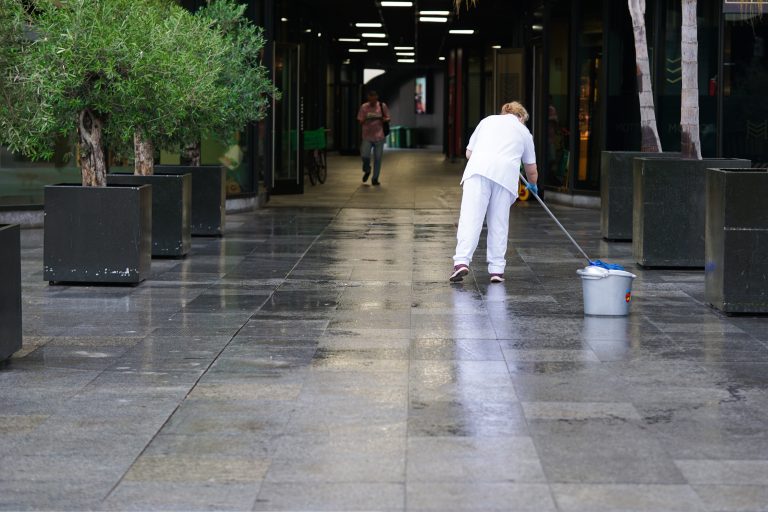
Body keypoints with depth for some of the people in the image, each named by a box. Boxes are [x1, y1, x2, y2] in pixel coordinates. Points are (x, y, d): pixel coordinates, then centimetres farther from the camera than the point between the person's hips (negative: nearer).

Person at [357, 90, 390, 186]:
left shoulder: (382, 106, 2)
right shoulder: (364, 107, 1)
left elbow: (387, 119, 11)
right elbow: (360, 122, 3)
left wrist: (385, 120, -13)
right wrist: (365, 120, -19)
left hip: (379, 136, 1)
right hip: (367, 136, -1)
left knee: (378, 158, 2)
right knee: (364, 155, -12)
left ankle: (375, 179, 14)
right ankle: (367, 171, 20)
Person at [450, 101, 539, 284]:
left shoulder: (488, 120, 26)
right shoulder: (524, 132, 25)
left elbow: (469, 152, 23)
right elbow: (531, 169, 31)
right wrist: (533, 185, 51)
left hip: (479, 168, 0)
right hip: (506, 174, 0)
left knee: (470, 217, -7)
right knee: (499, 224, 9)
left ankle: (462, 261, -21)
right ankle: (496, 269, 9)